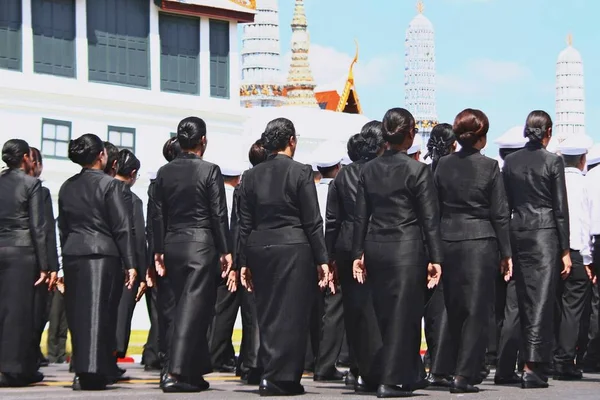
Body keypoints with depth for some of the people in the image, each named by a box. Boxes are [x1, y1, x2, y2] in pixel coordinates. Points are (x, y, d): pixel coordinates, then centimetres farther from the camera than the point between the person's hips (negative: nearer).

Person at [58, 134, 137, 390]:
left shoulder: (67, 187, 10)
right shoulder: (109, 184, -6)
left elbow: (63, 227, 14)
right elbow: (122, 228, -8)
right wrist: (130, 263, -6)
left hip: (72, 256, 5)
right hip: (102, 254, -5)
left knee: (77, 313, 9)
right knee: (98, 312, -6)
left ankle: (81, 371, 11)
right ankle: (93, 371, -11)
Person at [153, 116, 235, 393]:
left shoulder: (164, 172, 6)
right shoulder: (209, 171, -7)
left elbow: (158, 216, 8)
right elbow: (219, 215, -8)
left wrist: (159, 251, 14)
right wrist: (225, 252, -2)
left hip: (172, 246, 5)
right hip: (201, 245, -5)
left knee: (186, 307, 14)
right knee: (194, 309, -5)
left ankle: (194, 372, 19)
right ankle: (176, 373, -13)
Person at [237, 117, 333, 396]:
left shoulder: (252, 176, 6)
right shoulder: (300, 172, -6)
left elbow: (245, 223, 7)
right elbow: (313, 221, -7)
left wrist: (244, 263, 12)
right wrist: (322, 260, -3)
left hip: (259, 249, 5)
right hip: (292, 248, -5)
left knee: (267, 313, 12)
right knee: (291, 313, 0)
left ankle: (268, 373, 14)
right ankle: (281, 377, -2)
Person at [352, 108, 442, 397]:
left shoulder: (369, 170, 5)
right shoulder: (418, 170, -8)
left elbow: (360, 216, 8)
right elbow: (429, 219, -8)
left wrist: (358, 254, 13)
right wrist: (435, 259, -5)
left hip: (375, 247, 5)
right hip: (405, 248, -5)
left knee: (385, 314, 13)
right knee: (403, 313, 0)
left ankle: (410, 376, 24)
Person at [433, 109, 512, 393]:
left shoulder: (443, 165, 3)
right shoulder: (489, 167, -7)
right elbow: (500, 213, -5)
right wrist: (506, 253, 1)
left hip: (448, 242, 4)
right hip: (480, 242, -4)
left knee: (454, 310, 13)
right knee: (477, 310, -1)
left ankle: (458, 368, 21)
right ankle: (464, 375, -7)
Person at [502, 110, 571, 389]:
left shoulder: (511, 161, 6)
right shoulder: (553, 161, -5)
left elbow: (505, 204, 8)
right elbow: (561, 208, -5)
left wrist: (505, 245, 13)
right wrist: (565, 250, -1)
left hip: (517, 233, 4)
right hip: (545, 232, -4)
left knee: (524, 301, 11)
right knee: (542, 300, -6)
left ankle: (533, 362, 16)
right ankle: (532, 368, -13)